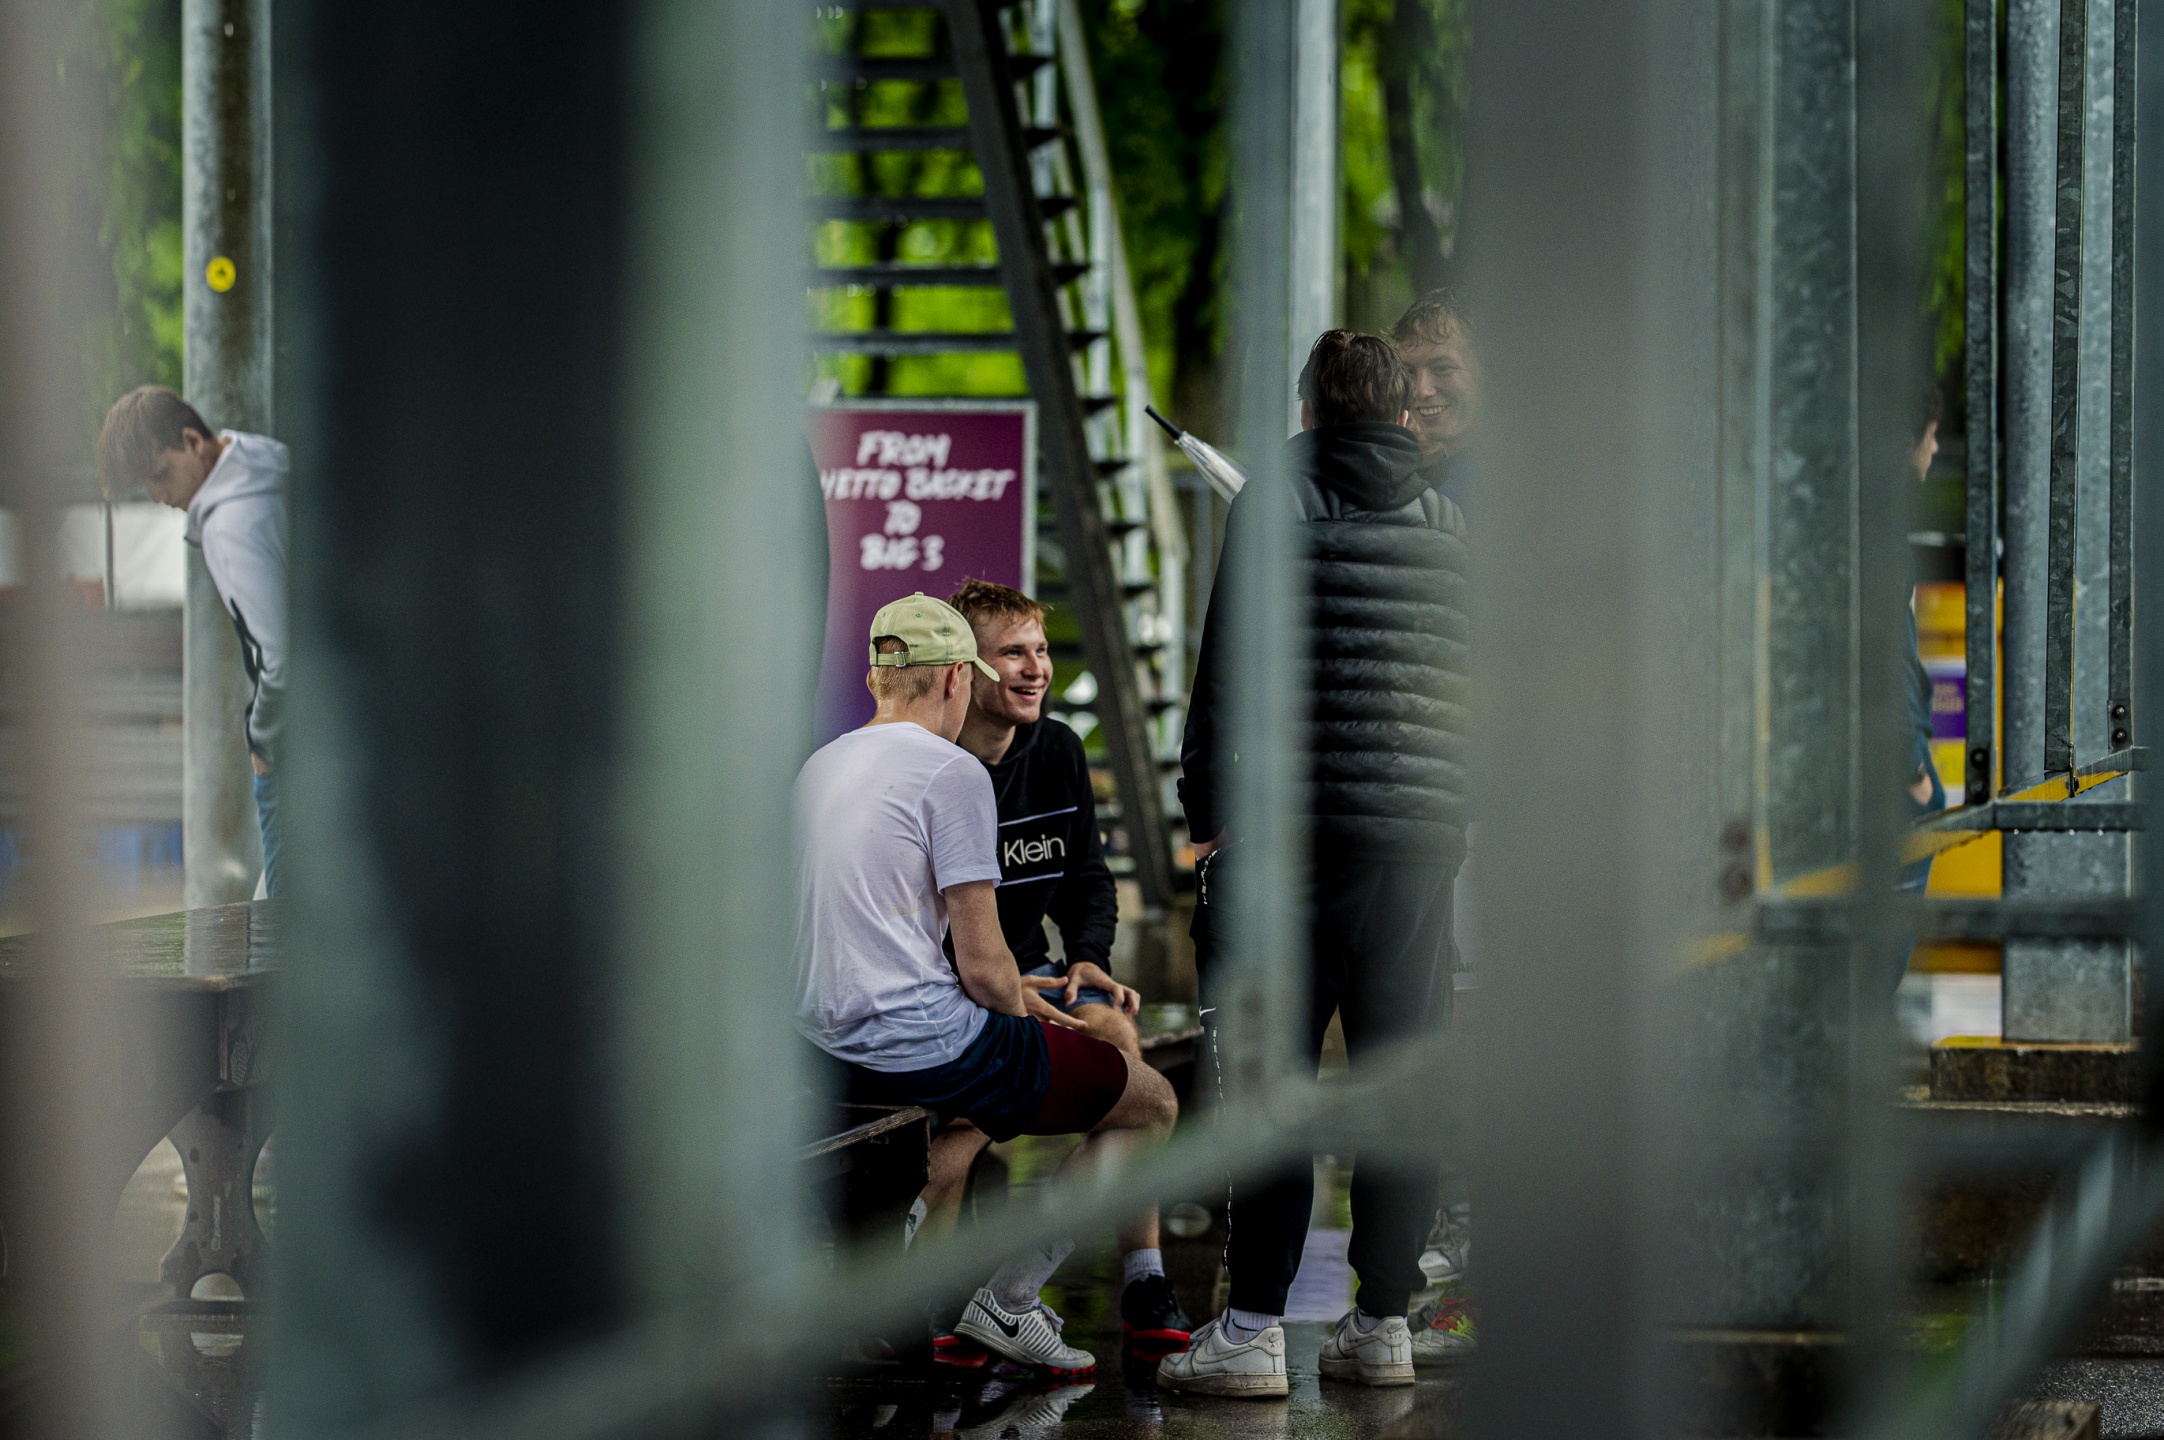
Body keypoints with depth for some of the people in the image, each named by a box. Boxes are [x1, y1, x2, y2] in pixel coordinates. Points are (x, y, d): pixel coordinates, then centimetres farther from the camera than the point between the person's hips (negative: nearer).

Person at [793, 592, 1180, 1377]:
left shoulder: (816, 767, 13)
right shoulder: (952, 771, -12)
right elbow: (983, 966, -15)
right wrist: (1023, 1015, 7)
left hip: (828, 1045, 9)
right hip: (925, 1043, -9)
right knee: (1152, 1103, 5)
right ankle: (1007, 1300, 1)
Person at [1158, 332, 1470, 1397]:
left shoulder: (1271, 506, -1)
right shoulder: (1451, 527, 11)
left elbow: (1227, 667, -5)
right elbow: (1479, 682, 13)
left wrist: (1206, 806, 3)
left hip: (1298, 821, -4)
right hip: (1422, 830, 4)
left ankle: (1251, 1329, -6)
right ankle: (1383, 1321, 11)